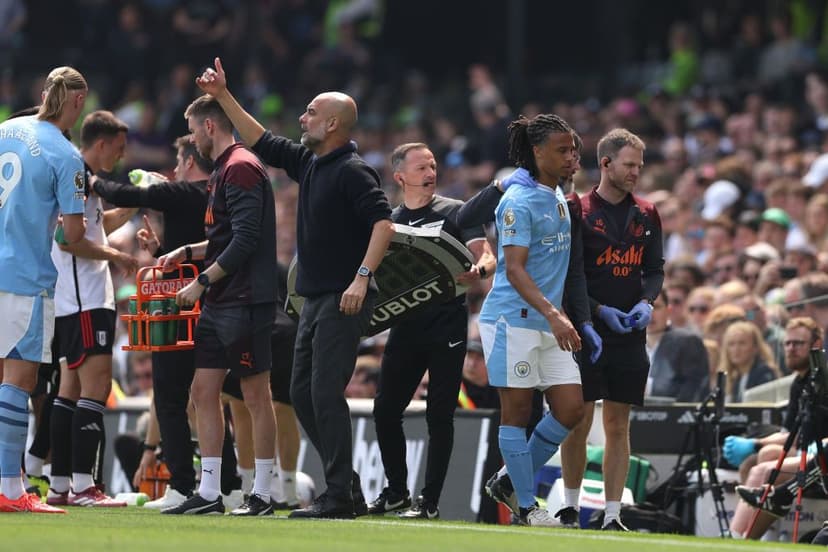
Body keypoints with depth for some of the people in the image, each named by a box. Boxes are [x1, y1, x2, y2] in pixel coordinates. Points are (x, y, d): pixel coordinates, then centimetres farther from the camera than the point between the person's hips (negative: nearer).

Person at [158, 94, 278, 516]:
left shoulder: (240, 168, -13)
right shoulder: (224, 170, 18)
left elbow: (245, 240, -21)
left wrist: (202, 282, -17)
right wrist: (187, 252, 13)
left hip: (245, 302, -10)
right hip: (219, 304, 10)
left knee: (255, 395, -3)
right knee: (204, 390, 7)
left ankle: (262, 494, 2)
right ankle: (209, 493, 8)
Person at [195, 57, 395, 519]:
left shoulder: (352, 171, -12)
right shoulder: (308, 163, 14)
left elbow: (383, 223, -21)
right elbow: (262, 142, 26)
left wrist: (362, 277, -27)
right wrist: (224, 97, 25)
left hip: (345, 299, -10)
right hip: (316, 298, 10)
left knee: (325, 393, -13)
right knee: (303, 394, 10)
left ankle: (340, 495, -12)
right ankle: (346, 484, 15)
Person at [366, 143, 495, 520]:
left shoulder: (455, 212, 0)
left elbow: (486, 257, -8)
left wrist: (478, 270, -31)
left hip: (447, 328, -4)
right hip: (405, 326, 4)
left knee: (439, 415, -4)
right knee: (386, 409, 3)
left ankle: (430, 501, 2)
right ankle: (396, 491, 18)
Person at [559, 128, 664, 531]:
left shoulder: (646, 215, 10)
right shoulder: (579, 212, -5)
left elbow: (655, 269, 14)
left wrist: (646, 302, -5)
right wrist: (600, 310, -14)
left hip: (630, 335, 4)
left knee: (618, 426, 3)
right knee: (578, 423, -3)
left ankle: (612, 515, 4)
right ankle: (570, 506, 11)